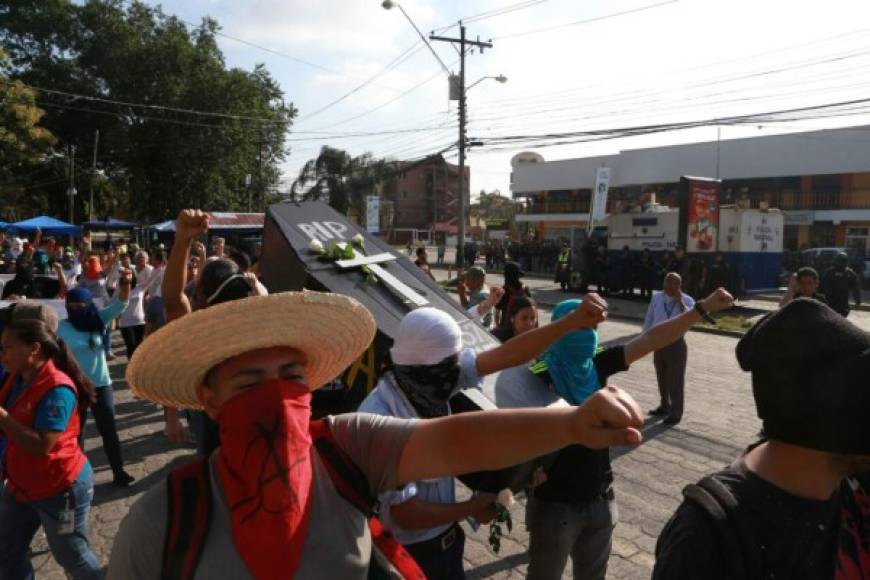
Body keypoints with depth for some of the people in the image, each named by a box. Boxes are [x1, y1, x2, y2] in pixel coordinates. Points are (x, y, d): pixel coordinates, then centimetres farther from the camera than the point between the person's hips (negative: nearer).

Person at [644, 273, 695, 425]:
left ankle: (676, 413, 9)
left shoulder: (687, 301, -9)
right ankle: (664, 406, 34)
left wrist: (679, 301, -27)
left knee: (675, 379, -1)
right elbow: (649, 319, 8)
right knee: (662, 377, 17)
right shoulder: (656, 297, 1)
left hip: (676, 344, -4)